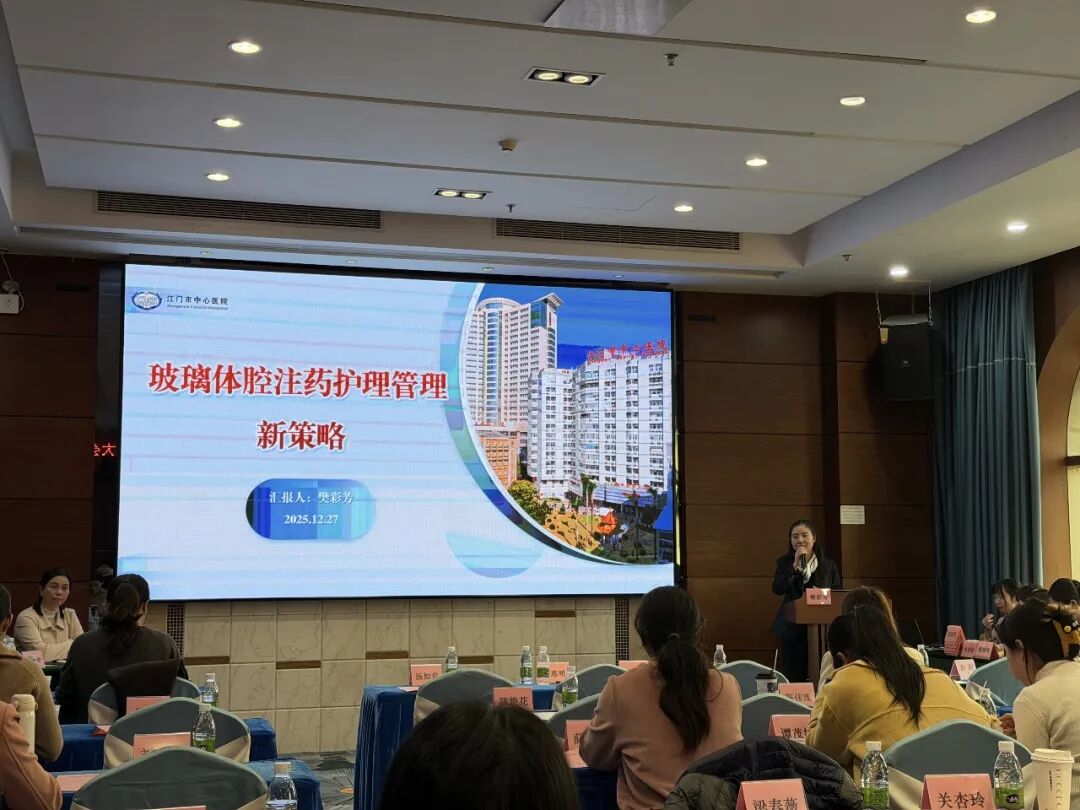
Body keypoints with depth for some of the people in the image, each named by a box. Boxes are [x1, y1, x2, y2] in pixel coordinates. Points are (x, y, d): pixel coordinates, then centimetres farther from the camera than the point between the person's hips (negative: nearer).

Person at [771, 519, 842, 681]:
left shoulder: (829, 566, 9)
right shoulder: (785, 563, 6)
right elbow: (777, 589, -10)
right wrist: (795, 566, -13)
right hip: (793, 630, -1)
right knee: (793, 679, -1)